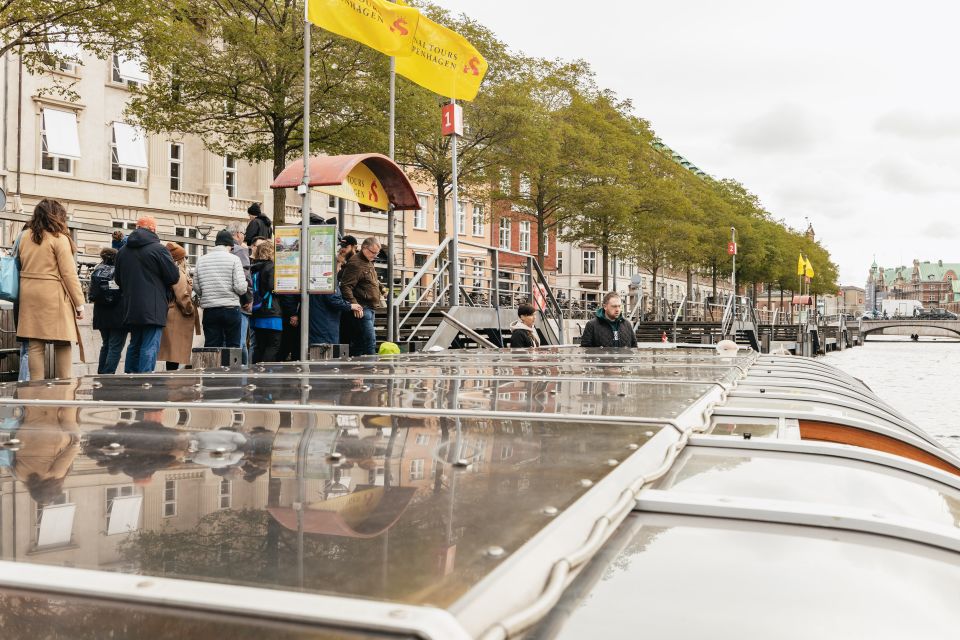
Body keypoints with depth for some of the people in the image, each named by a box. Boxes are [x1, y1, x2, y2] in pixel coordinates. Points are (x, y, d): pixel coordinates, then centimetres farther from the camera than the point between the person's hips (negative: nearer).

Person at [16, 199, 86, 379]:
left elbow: (21, 267, 14)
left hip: (29, 296, 6)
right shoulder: (59, 238, -7)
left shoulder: (25, 237, 11)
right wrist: (79, 303, -6)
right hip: (53, 295, -6)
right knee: (62, 343, 1)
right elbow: (69, 274, -10)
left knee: (35, 344, 6)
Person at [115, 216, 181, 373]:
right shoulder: (158, 249, -11)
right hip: (153, 309, -7)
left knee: (134, 345, 19)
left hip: (130, 308, 7)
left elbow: (117, 278, 18)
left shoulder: (123, 250, 9)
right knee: (150, 347, -5)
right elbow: (174, 276, -9)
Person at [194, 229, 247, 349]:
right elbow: (241, 288, -12)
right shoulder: (233, 259, -6)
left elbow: (196, 287, 4)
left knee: (210, 346, 7)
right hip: (230, 309, -3)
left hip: (209, 309, 3)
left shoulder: (201, 260, 5)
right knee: (233, 346, 6)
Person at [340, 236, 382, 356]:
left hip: (369, 308, 10)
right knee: (370, 341, -13)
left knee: (358, 343, 11)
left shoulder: (368, 263, 19)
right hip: (362, 309, -10)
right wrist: (355, 305, -28)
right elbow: (346, 286, -21)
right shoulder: (355, 263, -13)